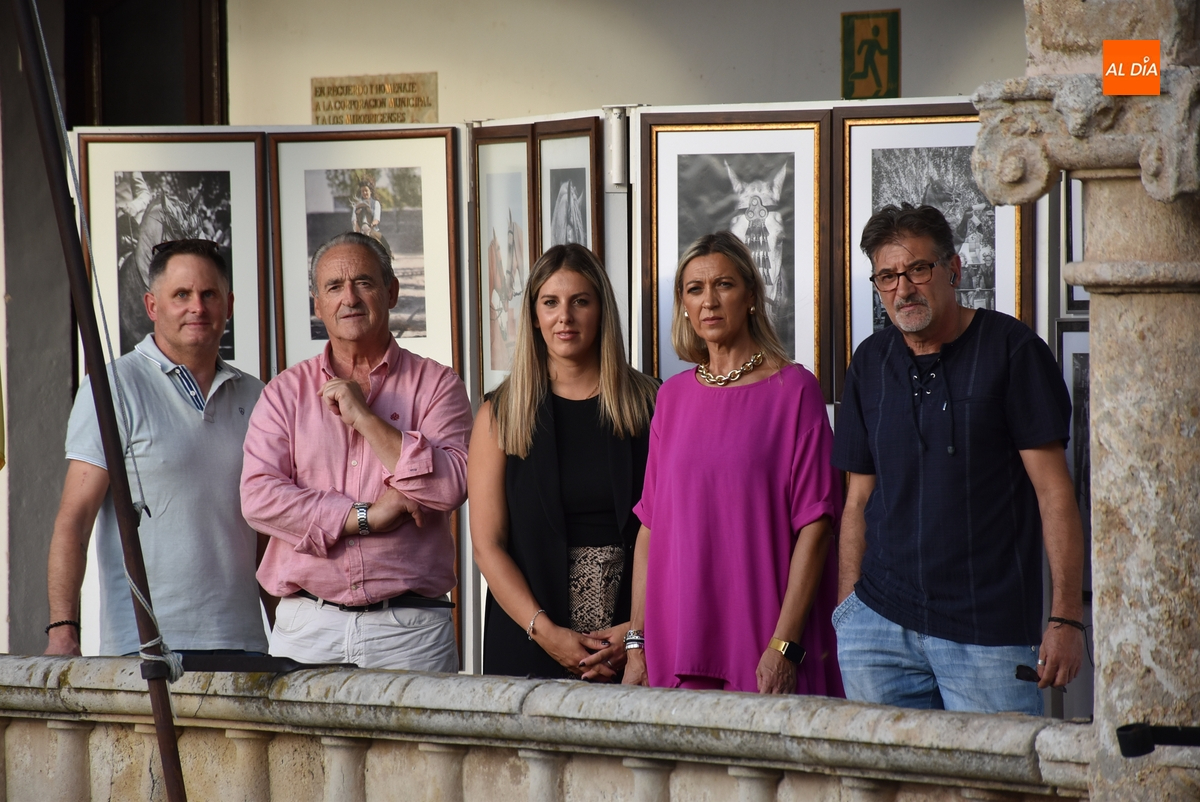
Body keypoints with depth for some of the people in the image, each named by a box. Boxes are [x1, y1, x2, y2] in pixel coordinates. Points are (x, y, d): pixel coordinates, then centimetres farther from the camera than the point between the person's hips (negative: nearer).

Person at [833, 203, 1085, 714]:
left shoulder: (1011, 351, -3)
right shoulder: (871, 363, 11)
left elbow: (1054, 492, -6)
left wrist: (1066, 618, -11)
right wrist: (847, 607, 8)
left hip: (989, 630, -4)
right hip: (880, 623, 4)